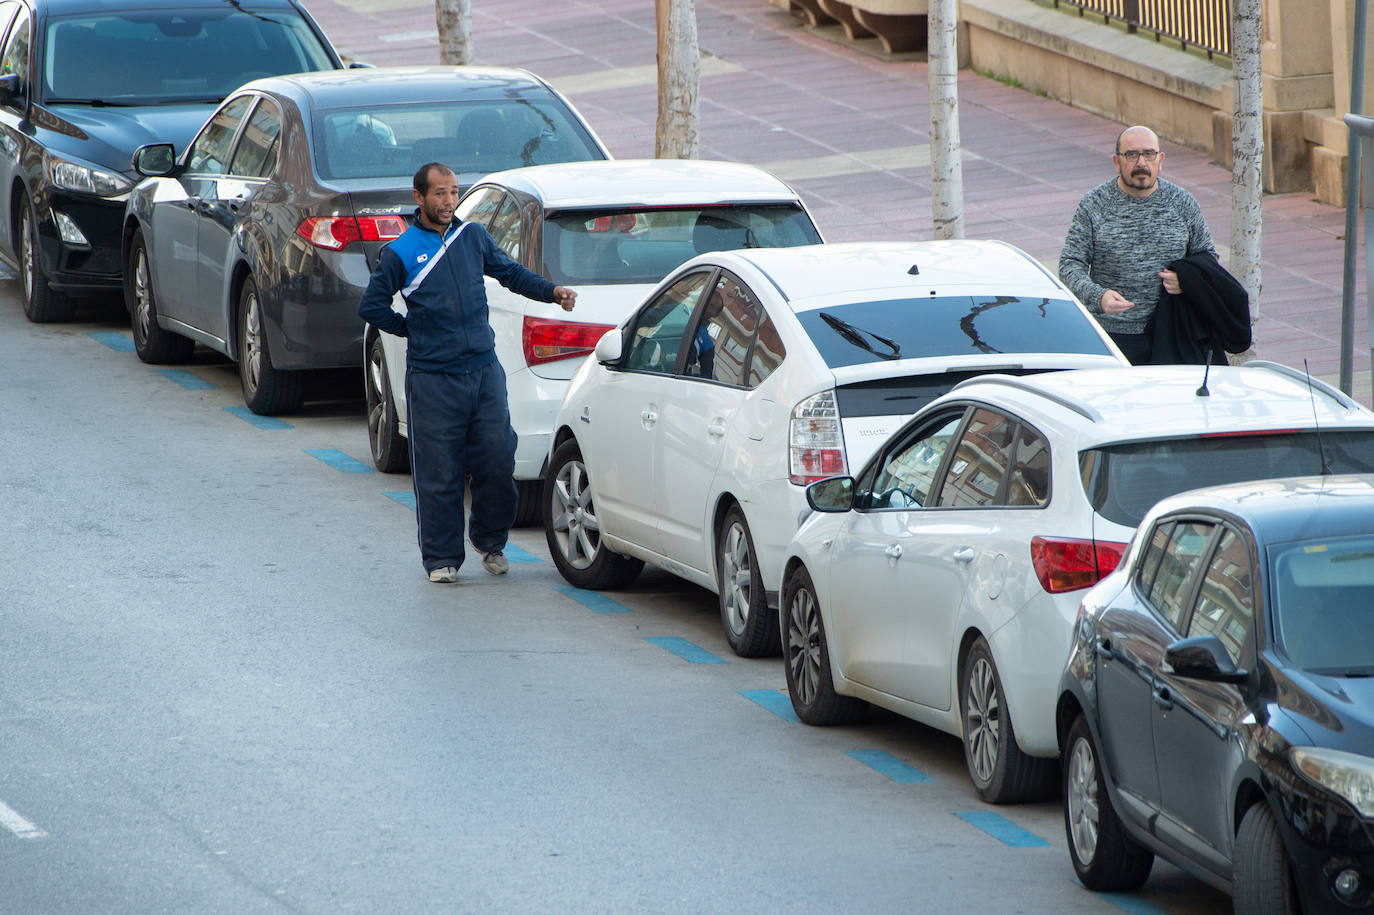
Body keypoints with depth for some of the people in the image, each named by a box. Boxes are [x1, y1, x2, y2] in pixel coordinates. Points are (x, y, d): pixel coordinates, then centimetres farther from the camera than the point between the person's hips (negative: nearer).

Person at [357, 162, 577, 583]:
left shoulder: (473, 237, 11)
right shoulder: (401, 252, 0)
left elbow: (511, 273, 22)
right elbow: (371, 306, 5)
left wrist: (552, 291, 10)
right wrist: (412, 329, 2)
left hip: (484, 370, 3)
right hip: (433, 379, -3)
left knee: (498, 462, 0)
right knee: (438, 474, -2)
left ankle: (490, 541, 21)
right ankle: (441, 558, 8)